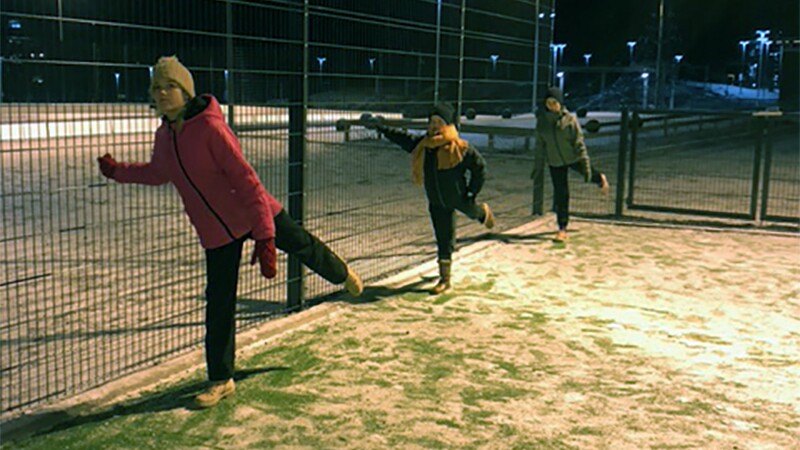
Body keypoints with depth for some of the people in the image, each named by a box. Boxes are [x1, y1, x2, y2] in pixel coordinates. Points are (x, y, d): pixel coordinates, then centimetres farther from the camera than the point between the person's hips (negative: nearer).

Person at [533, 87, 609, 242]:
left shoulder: (569, 119, -18)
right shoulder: (541, 120, -8)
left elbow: (579, 143, -17)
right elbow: (540, 144, 3)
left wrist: (586, 164, -19)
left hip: (574, 158, -2)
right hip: (555, 163, 2)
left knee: (589, 174, 22)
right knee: (560, 195, 3)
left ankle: (600, 179, 61)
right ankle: (562, 229, 14)